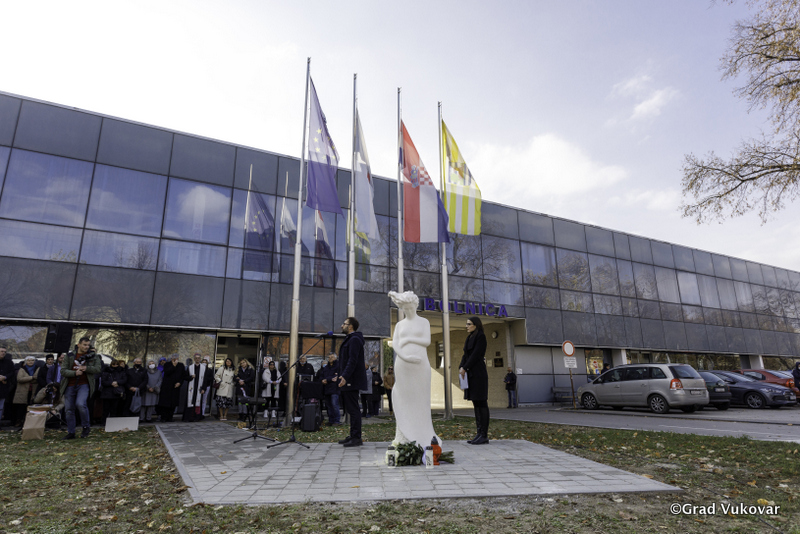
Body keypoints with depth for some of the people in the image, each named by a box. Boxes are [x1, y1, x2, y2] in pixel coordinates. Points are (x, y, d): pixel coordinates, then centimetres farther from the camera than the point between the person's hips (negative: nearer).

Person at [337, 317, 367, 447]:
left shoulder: (354, 339, -13)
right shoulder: (349, 339, 20)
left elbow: (352, 360, -22)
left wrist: (345, 376, -28)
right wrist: (341, 375, 22)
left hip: (351, 381, -11)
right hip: (347, 381, 11)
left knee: (353, 409, -7)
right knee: (350, 409, 13)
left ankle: (357, 438, -3)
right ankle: (353, 436, 20)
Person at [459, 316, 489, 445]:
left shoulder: (481, 336, -7)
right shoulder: (469, 338, 19)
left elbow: (476, 354, -14)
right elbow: (466, 355, 14)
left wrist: (465, 368, -14)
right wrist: (461, 367, -2)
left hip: (478, 374, -9)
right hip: (471, 374, 9)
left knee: (481, 403, -6)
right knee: (476, 404, 9)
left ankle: (484, 435, -3)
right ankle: (480, 433, 12)